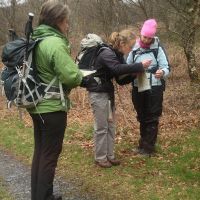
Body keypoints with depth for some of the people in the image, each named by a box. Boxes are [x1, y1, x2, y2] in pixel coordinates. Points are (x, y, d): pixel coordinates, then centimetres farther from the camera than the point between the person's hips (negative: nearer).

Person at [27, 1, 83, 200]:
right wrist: (79, 75, -2)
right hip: (52, 107, -9)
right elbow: (73, 77, -24)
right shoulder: (55, 43, -20)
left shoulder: (36, 40, 8)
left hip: (37, 105, 9)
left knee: (40, 152, 17)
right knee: (50, 155, 3)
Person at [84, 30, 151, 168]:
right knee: (101, 127, -1)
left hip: (108, 92, 9)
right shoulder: (107, 54, -20)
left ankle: (109, 155, 21)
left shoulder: (118, 55, 7)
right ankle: (100, 158, 10)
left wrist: (136, 73, -10)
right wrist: (140, 66, -36)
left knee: (111, 125, 11)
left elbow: (121, 79, 7)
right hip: (98, 93, -9)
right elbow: (118, 69, -39)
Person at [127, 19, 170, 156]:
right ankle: (143, 145, 27)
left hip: (154, 89, -4)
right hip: (138, 89, 4)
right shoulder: (134, 49, 3)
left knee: (152, 119, 1)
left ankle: (149, 148, 8)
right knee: (142, 118, 14)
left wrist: (162, 72, -32)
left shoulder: (158, 49, -5)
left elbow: (166, 68, -9)